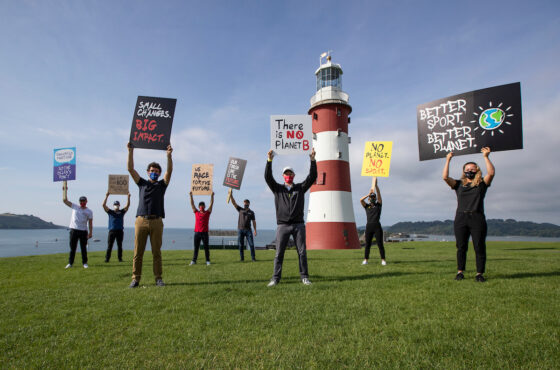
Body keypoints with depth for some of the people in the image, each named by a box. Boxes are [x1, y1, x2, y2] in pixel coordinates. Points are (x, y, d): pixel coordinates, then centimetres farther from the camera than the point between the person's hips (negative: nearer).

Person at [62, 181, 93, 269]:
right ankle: (70, 263, 14)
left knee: (83, 248, 5)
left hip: (83, 231, -1)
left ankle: (85, 263, 12)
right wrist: (65, 190, -1)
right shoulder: (74, 207, 8)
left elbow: (90, 223, 1)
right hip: (74, 230, 1)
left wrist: (90, 232, -6)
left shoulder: (89, 211, 4)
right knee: (72, 248, 6)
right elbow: (65, 200, 4)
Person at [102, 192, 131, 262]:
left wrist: (128, 197, -8)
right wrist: (106, 196, -8)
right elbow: (104, 205, 0)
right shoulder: (110, 212, 8)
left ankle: (120, 258, 10)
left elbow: (128, 205, 3)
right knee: (109, 245, -1)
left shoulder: (122, 212, 11)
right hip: (112, 231, -1)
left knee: (120, 245, 5)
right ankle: (107, 258, 4)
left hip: (120, 231, 1)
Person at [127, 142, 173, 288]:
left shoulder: (162, 185, 15)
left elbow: (169, 171, 1)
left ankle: (158, 278, 6)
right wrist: (131, 151, 2)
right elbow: (130, 169, 10)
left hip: (156, 221, -1)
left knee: (156, 252, 2)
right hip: (141, 220, 1)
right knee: (138, 252, 1)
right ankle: (136, 278, 8)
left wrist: (169, 155, -11)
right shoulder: (142, 183, 18)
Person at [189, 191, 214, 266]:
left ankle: (207, 261, 6)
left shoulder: (207, 212, 7)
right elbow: (192, 204, 7)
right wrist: (191, 196, 2)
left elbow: (211, 204, 3)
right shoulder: (196, 212, 9)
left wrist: (212, 196, -3)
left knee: (206, 247, 2)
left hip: (205, 232, -1)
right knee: (196, 247, 5)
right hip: (197, 232, 1)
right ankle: (194, 260, 10)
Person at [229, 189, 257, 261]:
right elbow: (233, 203, 2)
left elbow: (254, 222, 8)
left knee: (251, 244, -5)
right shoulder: (240, 210, 10)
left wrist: (255, 230, 0)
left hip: (248, 230, 0)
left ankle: (253, 258, 2)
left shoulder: (251, 212, 10)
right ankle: (241, 258, 11)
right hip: (240, 229, 1)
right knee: (241, 245, 3)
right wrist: (231, 196, -11)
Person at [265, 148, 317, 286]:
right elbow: (268, 177, -3)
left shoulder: (300, 188, 13)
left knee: (302, 252, 2)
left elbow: (312, 177, 3)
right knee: (279, 253, 0)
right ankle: (276, 278, 7)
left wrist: (313, 160, -7)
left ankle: (304, 277, 11)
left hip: (298, 225, 1)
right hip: (282, 225, -1)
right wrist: (269, 160, -15)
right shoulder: (277, 188, 11)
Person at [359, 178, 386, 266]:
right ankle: (365, 260, 12)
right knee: (367, 244, 5)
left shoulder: (378, 205, 10)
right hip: (369, 226, 2)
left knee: (380, 244, -2)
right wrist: (369, 194, -8)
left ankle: (383, 260, 6)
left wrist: (376, 185, -10)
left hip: (377, 226, -2)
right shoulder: (367, 206, 13)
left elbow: (379, 194, -1)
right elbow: (361, 200, -4)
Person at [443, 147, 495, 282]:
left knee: (480, 247, 0)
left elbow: (491, 173, -6)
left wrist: (486, 157, -5)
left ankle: (479, 273, 7)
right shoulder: (459, 184, 12)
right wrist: (448, 160, 3)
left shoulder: (482, 184, 10)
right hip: (461, 218, 1)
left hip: (477, 218, -1)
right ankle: (460, 272, 12)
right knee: (461, 247, 5)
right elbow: (445, 177, 0)